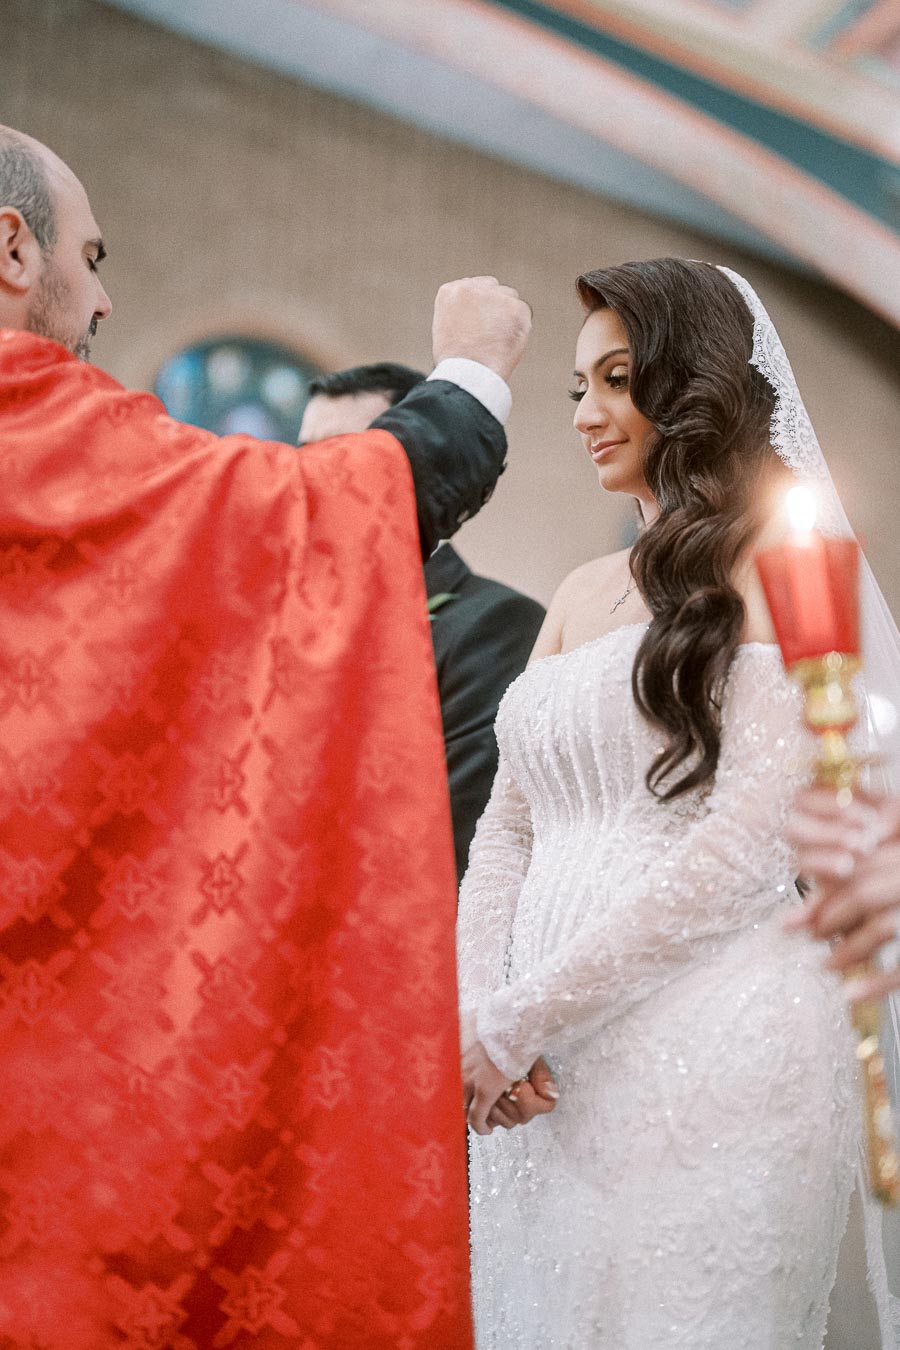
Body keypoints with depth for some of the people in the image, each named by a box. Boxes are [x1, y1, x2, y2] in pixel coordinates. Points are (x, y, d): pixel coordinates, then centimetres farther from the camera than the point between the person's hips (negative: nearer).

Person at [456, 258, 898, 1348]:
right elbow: (506, 828, 14)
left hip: (706, 1050, -6)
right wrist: (474, 1013, -4)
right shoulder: (583, 594, 17)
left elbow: (756, 840, -14)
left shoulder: (781, 553, -4)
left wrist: (518, 1018, -12)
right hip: (544, 1076, 6)